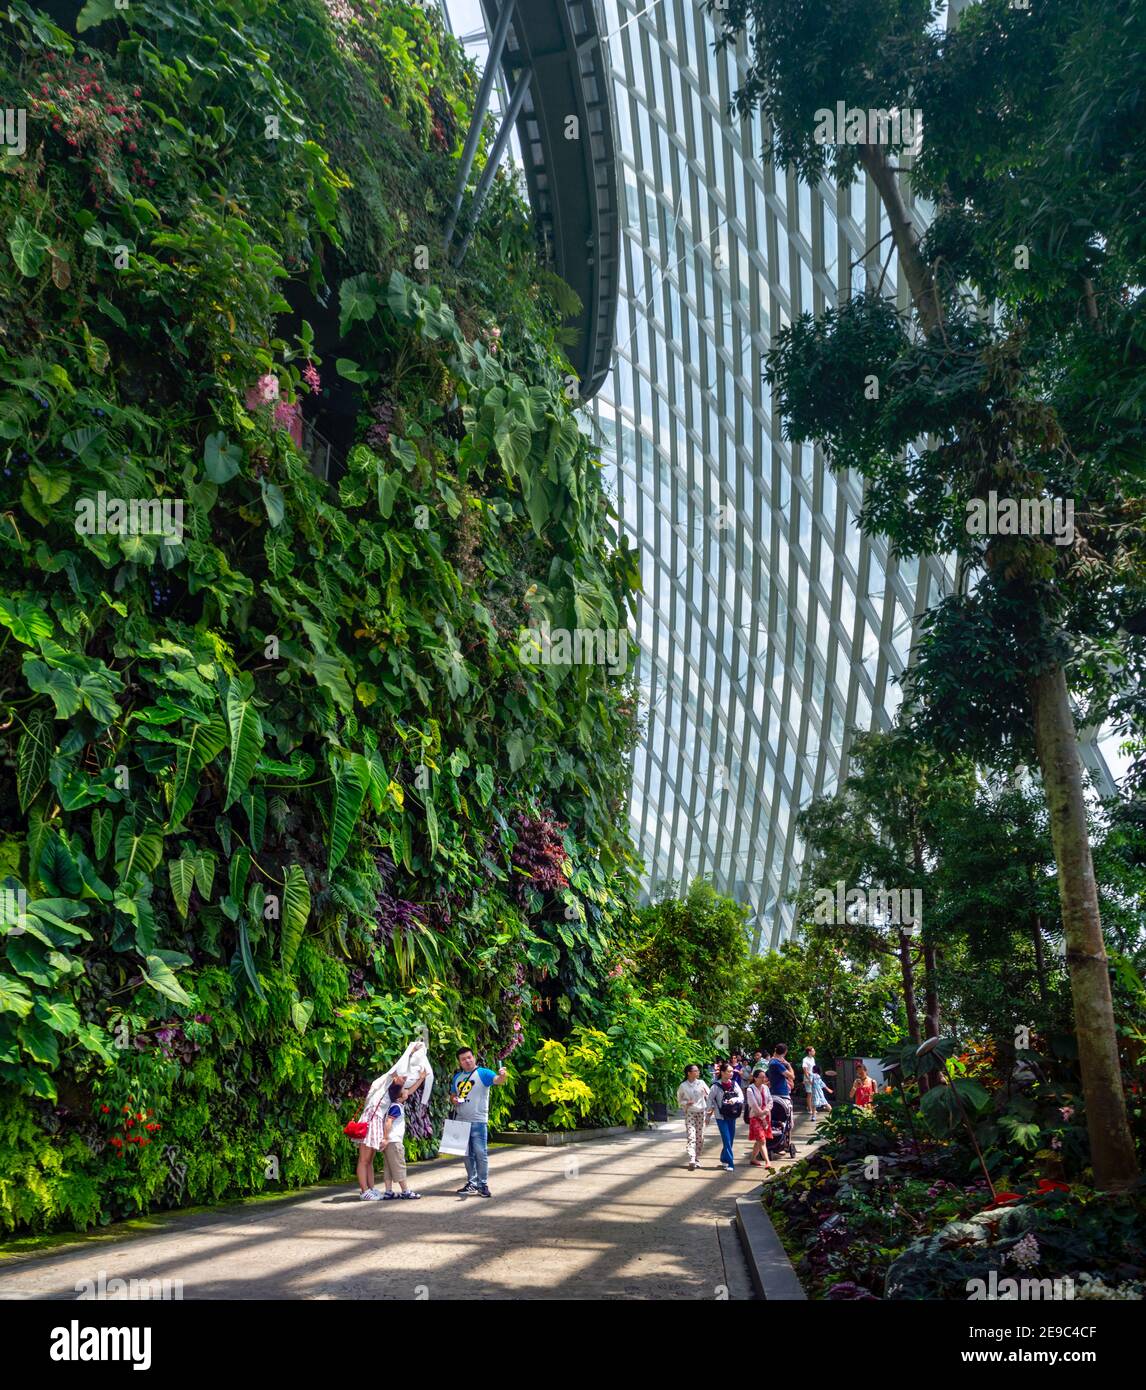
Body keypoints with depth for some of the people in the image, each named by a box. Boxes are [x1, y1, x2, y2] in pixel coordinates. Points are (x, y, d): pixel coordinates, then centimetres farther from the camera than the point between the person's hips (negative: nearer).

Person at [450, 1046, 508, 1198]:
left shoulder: (483, 1073, -7)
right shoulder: (456, 1077, 12)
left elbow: (498, 1080, -24)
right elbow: (452, 1095, 23)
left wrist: (503, 1076, -46)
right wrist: (453, 1100, 0)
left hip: (478, 1121, -6)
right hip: (462, 1121, 6)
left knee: (481, 1153, -6)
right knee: (468, 1154, 12)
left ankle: (483, 1184, 1)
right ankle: (472, 1183, 21)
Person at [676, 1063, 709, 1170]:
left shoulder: (701, 1083, 1)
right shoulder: (683, 1086, -2)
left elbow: (709, 1096, 6)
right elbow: (679, 1100, 7)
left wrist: (708, 1110, -2)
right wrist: (686, 1103, -12)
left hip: (701, 1112, 2)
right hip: (689, 1113, -2)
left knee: (700, 1137, 5)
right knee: (690, 1135, -14)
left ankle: (697, 1159, 17)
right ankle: (691, 1160, -22)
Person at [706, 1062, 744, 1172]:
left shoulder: (734, 1084, 2)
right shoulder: (716, 1086, -10)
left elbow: (742, 1097, -1)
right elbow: (710, 1099, -2)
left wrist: (735, 1099, -20)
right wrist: (711, 1109, -8)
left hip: (732, 1116, 5)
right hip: (721, 1117, -5)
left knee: (730, 1139, 12)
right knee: (727, 1140, -8)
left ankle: (724, 1159, 30)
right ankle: (730, 1164, -5)